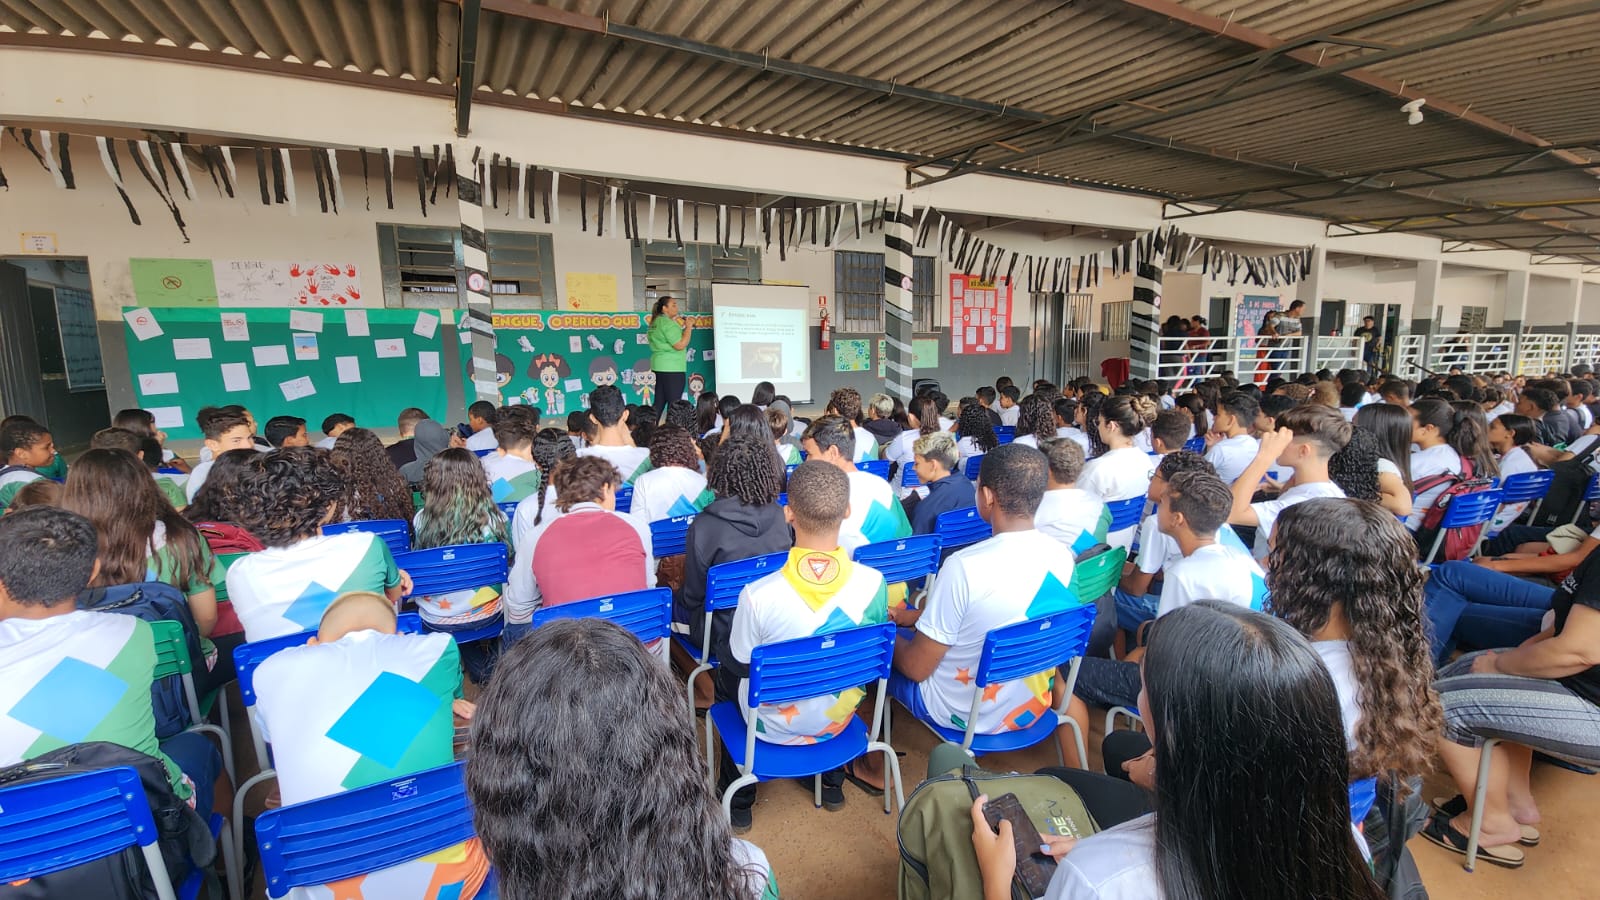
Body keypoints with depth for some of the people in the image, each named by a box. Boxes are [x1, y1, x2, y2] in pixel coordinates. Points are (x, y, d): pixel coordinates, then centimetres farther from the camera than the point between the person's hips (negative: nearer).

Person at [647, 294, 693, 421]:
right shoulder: (668, 323, -14)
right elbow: (680, 345, -21)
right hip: (672, 368, -10)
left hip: (660, 366, 10)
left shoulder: (656, 322, 15)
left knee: (659, 403, 12)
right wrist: (688, 327, -10)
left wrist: (680, 328, 18)